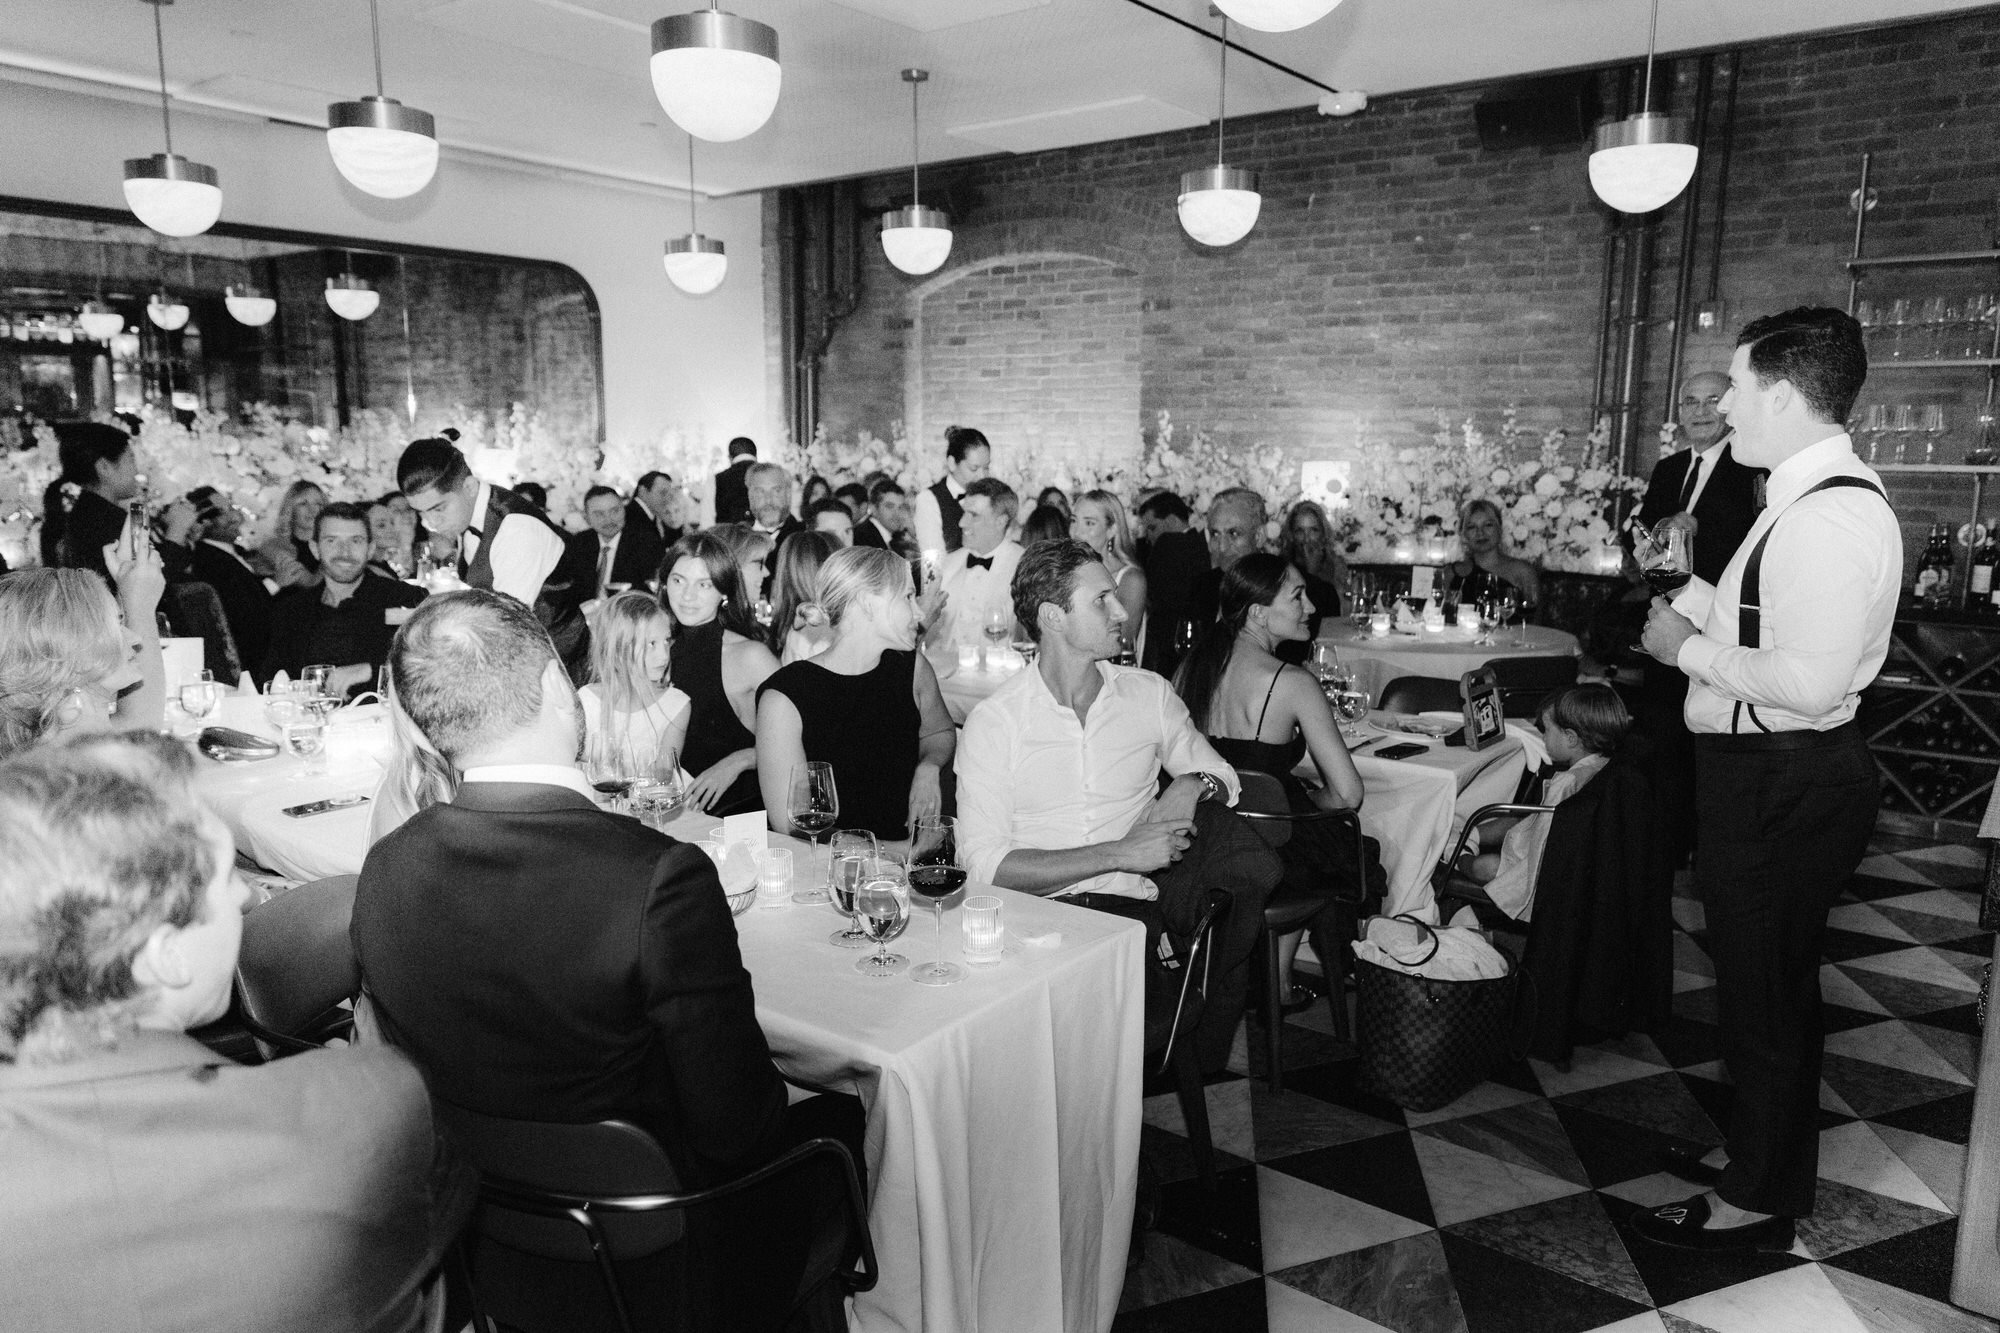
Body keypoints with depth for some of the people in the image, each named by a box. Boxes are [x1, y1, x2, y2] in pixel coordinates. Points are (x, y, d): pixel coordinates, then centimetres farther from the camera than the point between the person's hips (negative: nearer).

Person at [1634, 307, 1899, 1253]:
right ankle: (1761, 1151, 41)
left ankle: (1760, 1201, 23)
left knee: (1765, 990, 5)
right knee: (1767, 981, 22)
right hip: (1766, 775, 10)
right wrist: (1700, 605, 3)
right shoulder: (1810, 495, 10)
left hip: (1784, 786, -10)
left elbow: (1810, 681, -30)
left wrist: (1692, 648, -18)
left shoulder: (1831, 516, -23)